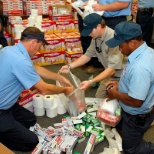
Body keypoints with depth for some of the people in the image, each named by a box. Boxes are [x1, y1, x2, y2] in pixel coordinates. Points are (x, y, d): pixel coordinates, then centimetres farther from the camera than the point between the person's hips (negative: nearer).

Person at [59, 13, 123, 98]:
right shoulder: (96, 37, -4)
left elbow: (112, 69, -33)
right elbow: (88, 55, 7)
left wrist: (90, 82, -39)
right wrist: (70, 66, -4)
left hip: (120, 76, -8)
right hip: (109, 73, 8)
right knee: (98, 98, 16)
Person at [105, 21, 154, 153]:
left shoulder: (139, 67, -39)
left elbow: (135, 101, -33)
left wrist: (115, 94, -17)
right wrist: (121, 85, 2)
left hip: (137, 117, -10)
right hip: (137, 113, 10)